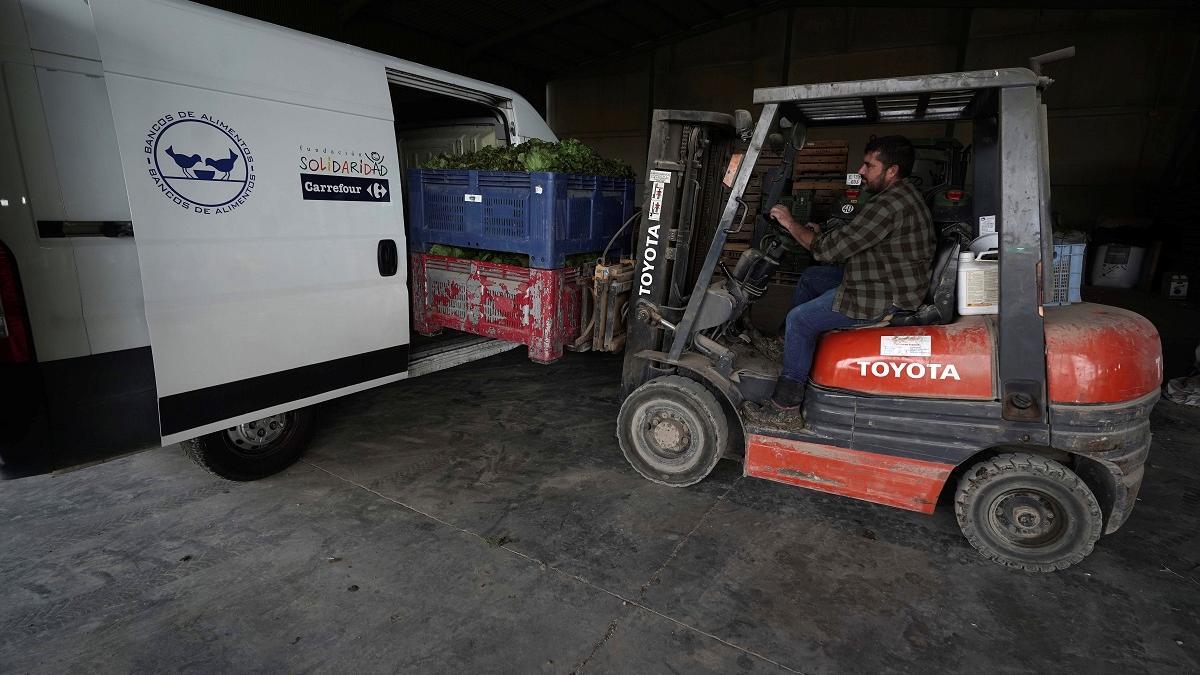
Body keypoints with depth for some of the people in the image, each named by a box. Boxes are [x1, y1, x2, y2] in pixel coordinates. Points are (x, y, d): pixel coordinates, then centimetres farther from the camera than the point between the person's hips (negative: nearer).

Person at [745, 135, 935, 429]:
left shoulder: (891, 204, -24)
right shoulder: (902, 194, 11)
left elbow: (829, 249, -24)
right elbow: (852, 241, 17)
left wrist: (792, 224, -11)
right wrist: (820, 234, 5)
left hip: (886, 299, -11)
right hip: (890, 280, 11)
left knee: (800, 319, -13)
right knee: (811, 276, 19)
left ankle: (786, 408, -7)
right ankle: (786, 342, 28)